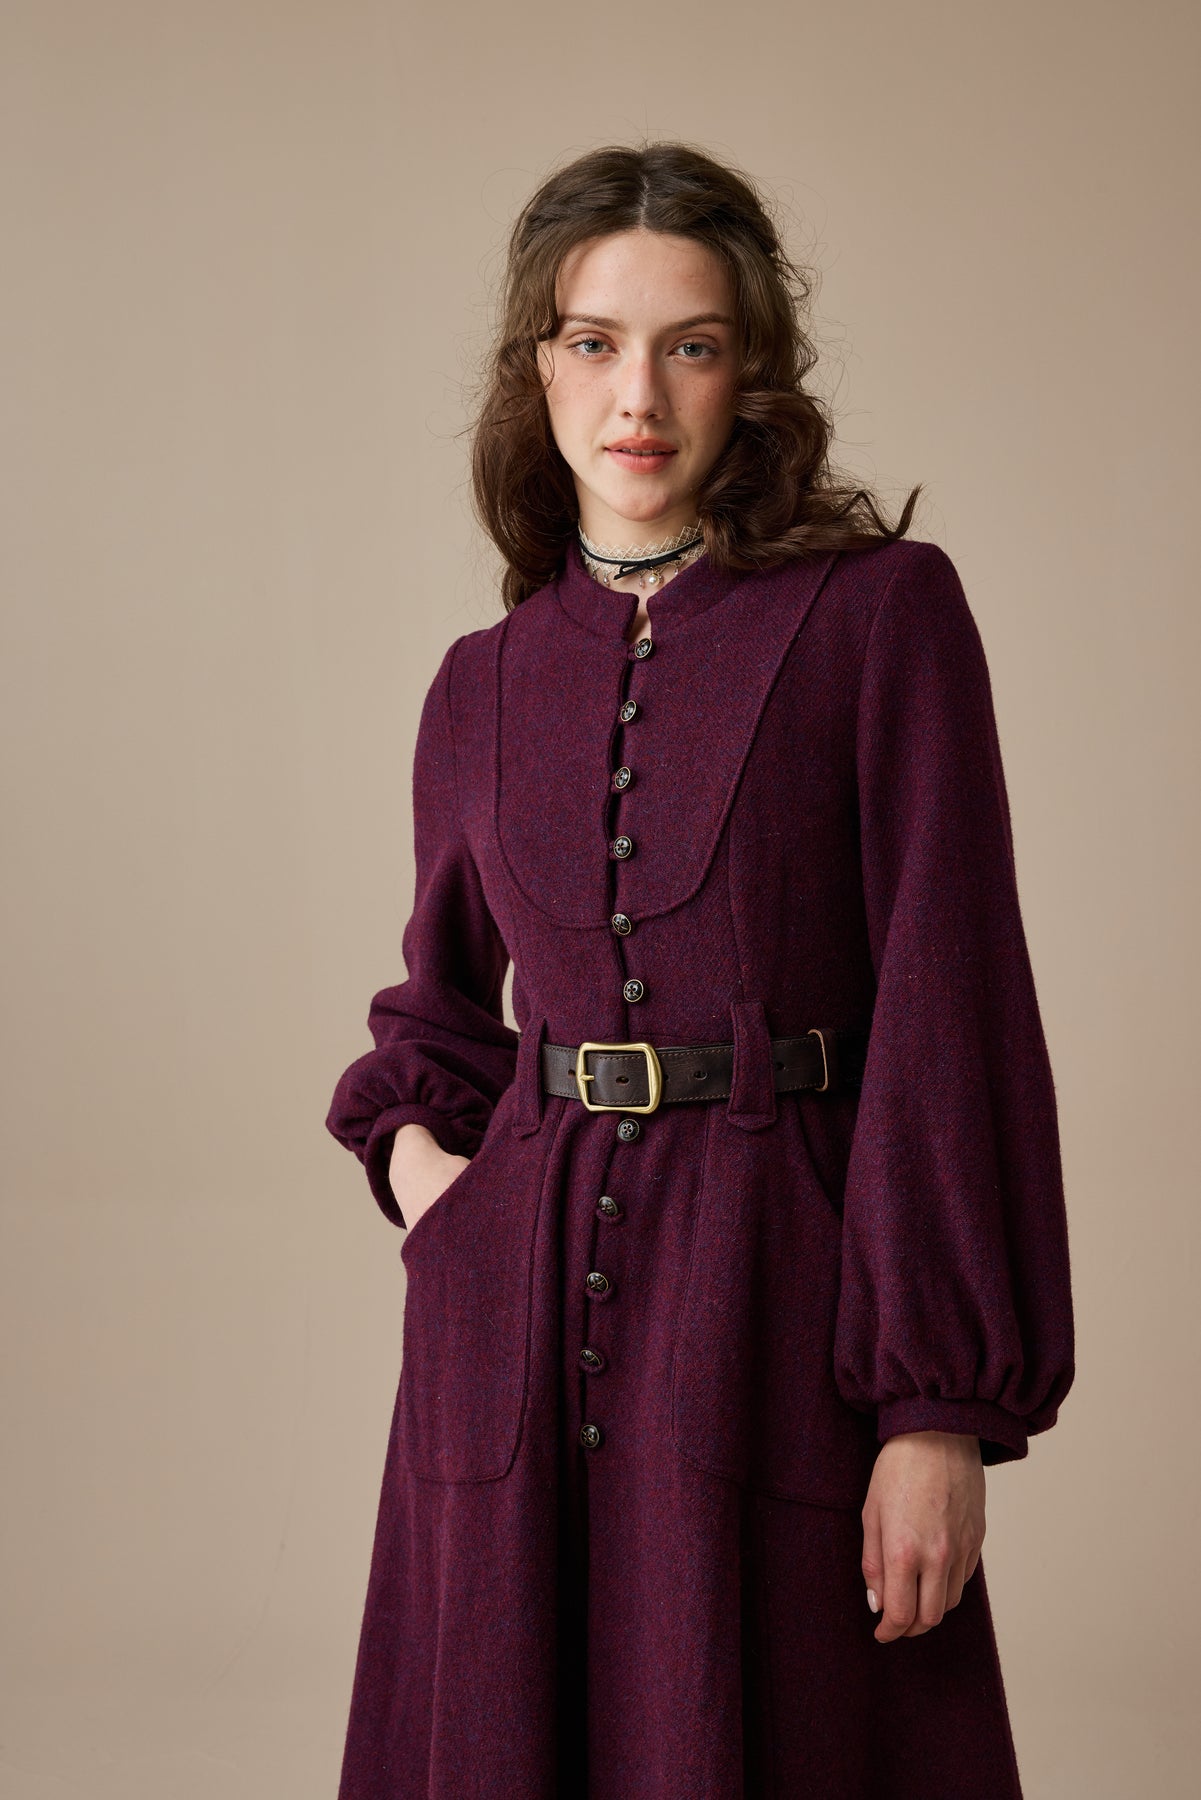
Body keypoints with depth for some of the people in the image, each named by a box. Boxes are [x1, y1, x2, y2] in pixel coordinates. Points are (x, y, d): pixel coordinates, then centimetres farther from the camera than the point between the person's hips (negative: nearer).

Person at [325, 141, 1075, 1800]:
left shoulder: (881, 613, -2)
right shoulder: (486, 684, 11)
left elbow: (952, 1010, -8)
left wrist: (941, 1409, -13)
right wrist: (409, 1138, 4)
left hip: (780, 1301, -4)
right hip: (516, 1312, 4)